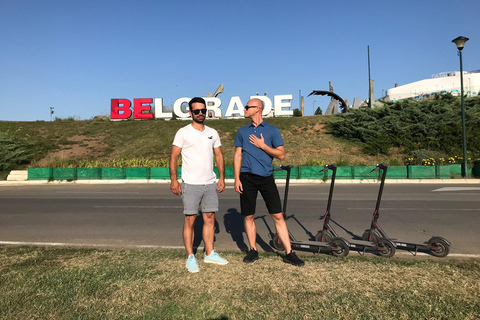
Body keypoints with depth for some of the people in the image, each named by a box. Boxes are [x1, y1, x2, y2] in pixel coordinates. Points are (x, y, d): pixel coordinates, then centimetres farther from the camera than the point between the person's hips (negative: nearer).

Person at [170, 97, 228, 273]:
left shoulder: (213, 133, 12)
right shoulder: (183, 133, -2)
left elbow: (219, 156, 14)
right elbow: (174, 156, -3)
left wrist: (222, 177, 7)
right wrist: (173, 179, -11)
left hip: (210, 183, 5)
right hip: (191, 184, -4)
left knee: (210, 218, 10)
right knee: (190, 220, 1)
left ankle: (209, 253, 23)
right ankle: (190, 257, 13)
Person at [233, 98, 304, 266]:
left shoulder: (272, 130, 5)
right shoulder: (242, 131, 12)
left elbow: (281, 154, 1)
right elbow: (237, 155, 8)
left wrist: (262, 145, -8)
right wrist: (237, 179, -1)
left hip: (266, 177, -2)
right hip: (247, 178, 2)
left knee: (278, 216, -3)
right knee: (248, 216, 6)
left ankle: (289, 253, 7)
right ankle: (253, 250, 22)